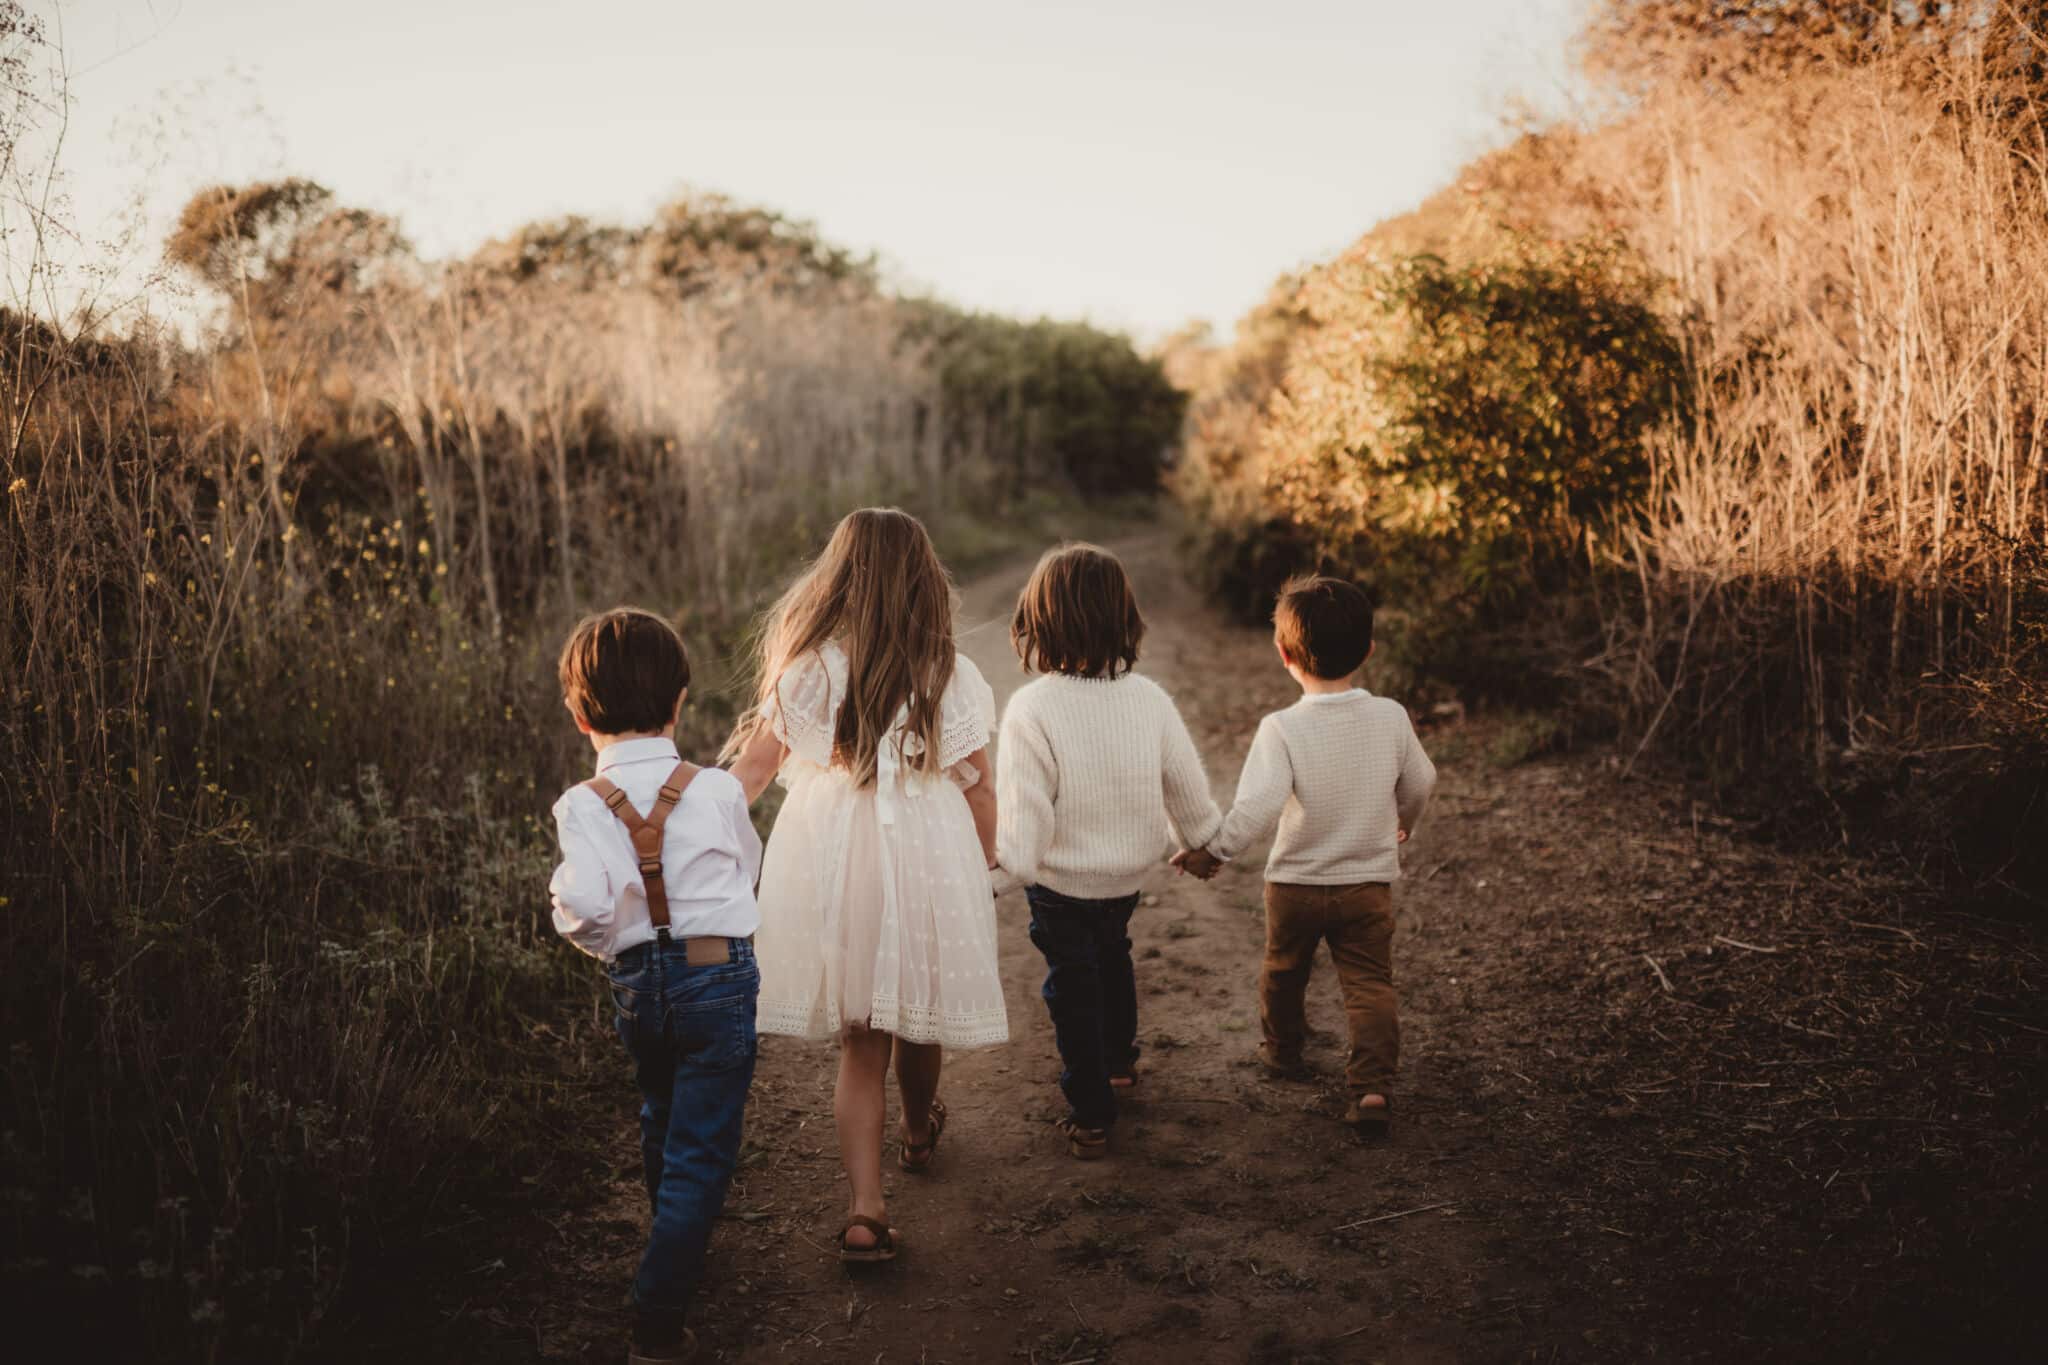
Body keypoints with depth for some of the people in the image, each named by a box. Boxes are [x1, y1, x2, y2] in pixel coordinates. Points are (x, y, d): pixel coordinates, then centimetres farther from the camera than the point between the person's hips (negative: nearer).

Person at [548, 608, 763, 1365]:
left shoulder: (583, 804, -10)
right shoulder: (717, 791, -8)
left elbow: (587, 903, -23)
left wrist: (594, 935, -1)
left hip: (635, 984, 3)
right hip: (717, 975, -2)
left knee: (662, 1120, 28)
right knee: (701, 1151, 4)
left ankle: (675, 1242, 51)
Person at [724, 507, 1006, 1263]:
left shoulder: (806, 669, -6)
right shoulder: (949, 677, -7)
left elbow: (752, 767, -1)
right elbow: (977, 787, -2)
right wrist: (981, 870, 11)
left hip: (828, 860, 0)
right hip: (926, 861, 0)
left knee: (858, 1042, 10)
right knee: (917, 1019, 22)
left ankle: (865, 1208, 5)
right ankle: (919, 1132, 48)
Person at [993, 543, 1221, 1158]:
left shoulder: (1031, 708, -28)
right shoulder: (1149, 698, -14)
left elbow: (1023, 809, -27)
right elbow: (1187, 785, -2)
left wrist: (1011, 865, -11)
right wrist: (1204, 843, 16)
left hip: (1060, 882, -4)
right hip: (1129, 873, 5)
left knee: (1074, 987, 14)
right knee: (1113, 957, 31)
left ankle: (1090, 1117, 24)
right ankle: (1120, 1063, 52)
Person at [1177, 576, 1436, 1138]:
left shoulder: (1282, 729, -22)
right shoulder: (1390, 717, -10)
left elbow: (1257, 805, -30)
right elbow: (1420, 782, 5)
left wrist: (1213, 851, -16)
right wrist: (1403, 824, 25)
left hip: (1294, 884, -1)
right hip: (1369, 884, 1)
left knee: (1283, 969, 23)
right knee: (1369, 983, 6)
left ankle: (1282, 1047, 43)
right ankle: (1372, 1086, -6)